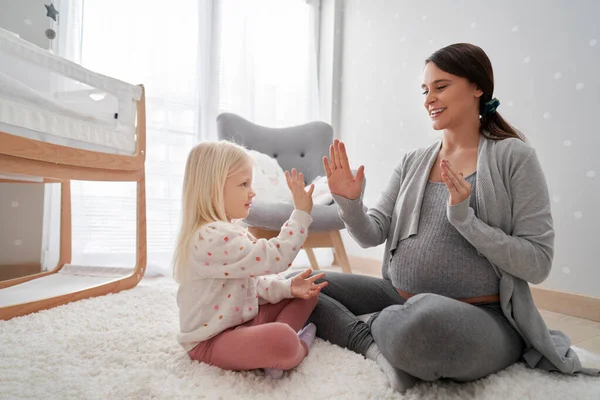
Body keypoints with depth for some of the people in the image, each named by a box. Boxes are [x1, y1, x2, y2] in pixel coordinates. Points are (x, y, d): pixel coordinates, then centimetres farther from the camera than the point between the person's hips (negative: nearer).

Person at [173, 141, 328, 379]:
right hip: (212, 340, -10)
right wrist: (301, 213, -23)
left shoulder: (230, 231, 9)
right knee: (281, 340, -38)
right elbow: (272, 259, -29)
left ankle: (274, 348, -9)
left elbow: (253, 281, 12)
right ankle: (299, 346, -2)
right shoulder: (213, 237, -26)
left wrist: (287, 287, -3)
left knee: (305, 294, 10)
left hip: (244, 319, 10)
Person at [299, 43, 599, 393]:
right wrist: (349, 202, -17)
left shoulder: (514, 157, -5)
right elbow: (371, 236, 3)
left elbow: (538, 263, -9)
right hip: (399, 299, 5)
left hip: (480, 317, -4)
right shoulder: (413, 162, 9)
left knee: (429, 317, -40)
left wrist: (464, 218, -20)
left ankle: (375, 326, -7)